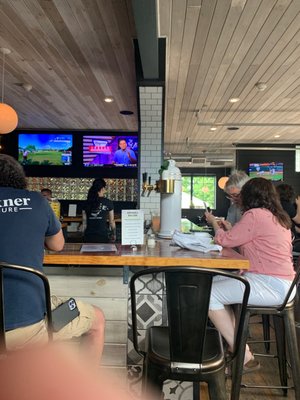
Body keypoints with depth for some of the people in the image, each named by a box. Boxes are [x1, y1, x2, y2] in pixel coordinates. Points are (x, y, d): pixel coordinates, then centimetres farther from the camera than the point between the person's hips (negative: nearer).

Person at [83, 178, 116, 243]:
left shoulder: (87, 203, 5)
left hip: (89, 236, 3)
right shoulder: (108, 202, -1)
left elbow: (84, 221, 7)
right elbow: (111, 221, 5)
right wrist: (113, 234, 16)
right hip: (102, 236, -3)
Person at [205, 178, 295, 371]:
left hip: (271, 286, -10)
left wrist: (214, 222, 10)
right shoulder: (278, 217, 16)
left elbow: (225, 240, -7)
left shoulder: (255, 215, -14)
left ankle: (244, 357, 0)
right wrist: (228, 228, 21)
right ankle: (235, 346, 13)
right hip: (280, 283, 10)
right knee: (214, 282, 13)